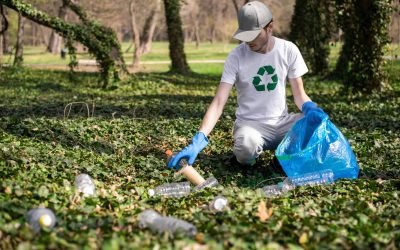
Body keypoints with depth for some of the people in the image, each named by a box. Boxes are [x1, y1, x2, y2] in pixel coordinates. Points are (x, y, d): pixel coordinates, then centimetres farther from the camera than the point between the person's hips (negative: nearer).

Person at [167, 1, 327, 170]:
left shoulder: (288, 50, -5)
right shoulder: (236, 56, -12)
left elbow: (299, 94, 2)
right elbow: (219, 102, -17)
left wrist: (309, 107, -24)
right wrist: (199, 139, -30)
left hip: (282, 121, 3)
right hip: (250, 123, -2)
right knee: (246, 148, -37)